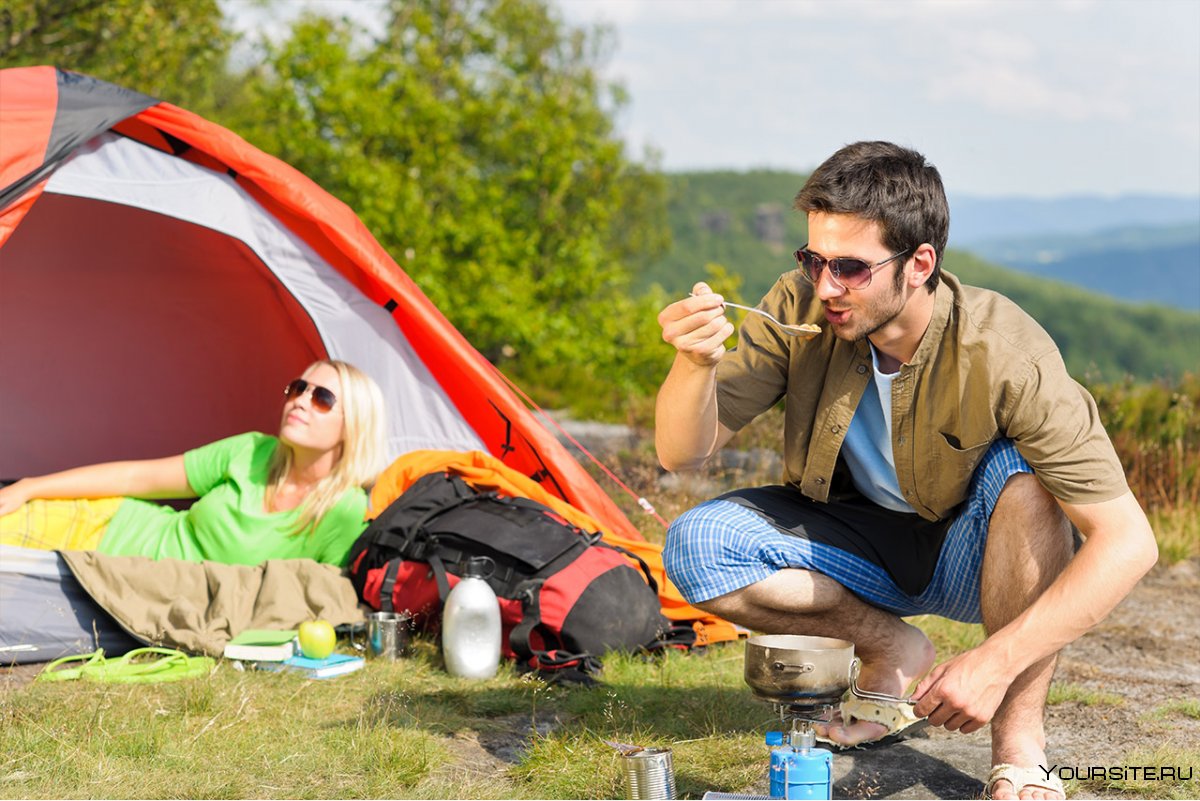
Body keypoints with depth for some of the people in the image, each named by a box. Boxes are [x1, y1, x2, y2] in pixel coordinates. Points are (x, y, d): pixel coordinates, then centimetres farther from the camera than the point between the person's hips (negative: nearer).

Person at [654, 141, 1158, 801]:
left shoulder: (1004, 354, -30)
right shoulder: (801, 308, -19)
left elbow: (1129, 542, -32)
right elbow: (681, 454, -15)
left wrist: (997, 662, -38)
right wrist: (695, 363, -36)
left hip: (973, 555, -3)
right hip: (865, 543, 4)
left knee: (1022, 472, -35)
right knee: (695, 546, -21)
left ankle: (1019, 739, -23)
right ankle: (894, 651, -2)